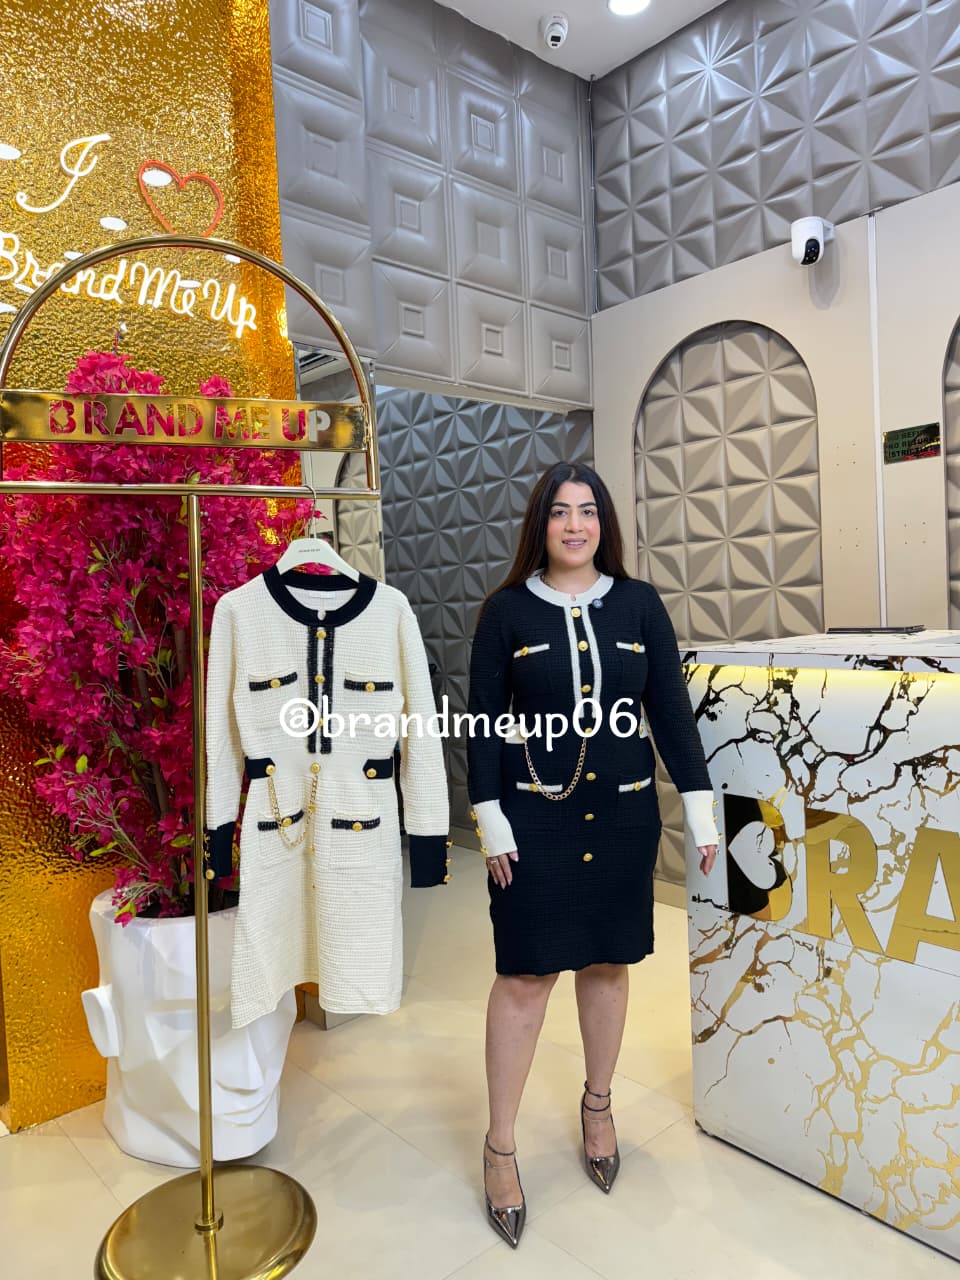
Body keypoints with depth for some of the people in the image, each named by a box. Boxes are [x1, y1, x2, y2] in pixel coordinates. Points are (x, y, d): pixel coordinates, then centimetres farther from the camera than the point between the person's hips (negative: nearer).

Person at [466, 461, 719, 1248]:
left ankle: (597, 1106, 40)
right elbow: (484, 723, -4)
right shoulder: (507, 610, -5)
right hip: (535, 817, -2)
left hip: (623, 813, 2)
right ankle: (500, 1145, 22)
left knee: (606, 963, 16)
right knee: (526, 974, 2)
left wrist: (700, 808, 0)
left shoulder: (640, 604, 0)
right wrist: (491, 821, -8)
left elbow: (672, 710, 2)